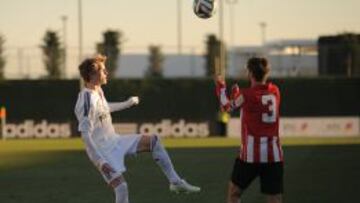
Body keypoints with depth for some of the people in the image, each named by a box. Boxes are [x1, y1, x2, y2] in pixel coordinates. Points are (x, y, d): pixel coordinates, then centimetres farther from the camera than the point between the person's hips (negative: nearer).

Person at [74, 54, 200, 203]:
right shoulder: (87, 100, -26)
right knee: (121, 187, -18)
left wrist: (127, 103, 43)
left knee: (153, 141, 8)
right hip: (103, 150, -10)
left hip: (115, 141, 10)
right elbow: (85, 135, -29)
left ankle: (176, 182, 10)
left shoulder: (98, 91, 4)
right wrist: (99, 161, -34)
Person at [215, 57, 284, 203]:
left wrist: (221, 86, 26)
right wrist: (237, 92, 31)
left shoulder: (246, 95, -8)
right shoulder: (275, 91, 5)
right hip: (273, 154, 3)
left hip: (250, 154, -3)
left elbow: (226, 106, 11)